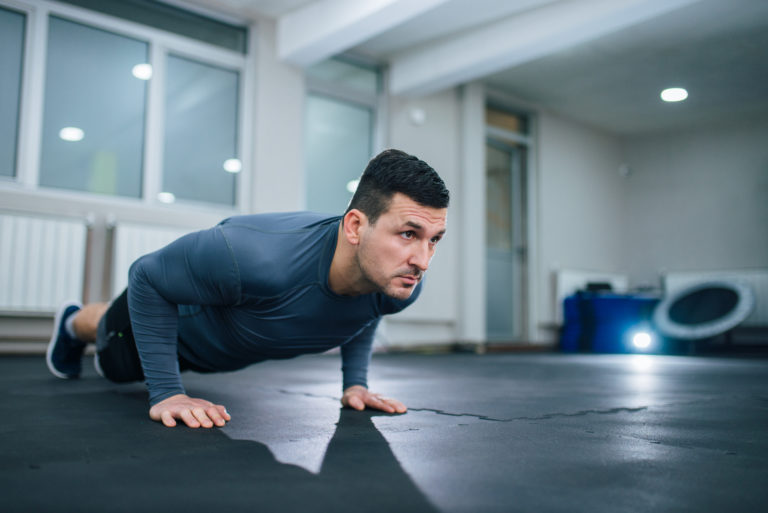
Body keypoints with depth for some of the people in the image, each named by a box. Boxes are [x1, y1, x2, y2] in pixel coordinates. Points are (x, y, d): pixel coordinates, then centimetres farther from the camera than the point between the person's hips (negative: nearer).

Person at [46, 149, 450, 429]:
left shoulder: (401, 283, -33)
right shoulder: (258, 257, -51)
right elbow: (147, 276, -33)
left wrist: (355, 383, -12)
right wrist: (165, 393, -33)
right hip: (178, 317, -4)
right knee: (117, 363, 32)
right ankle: (74, 323, 63)